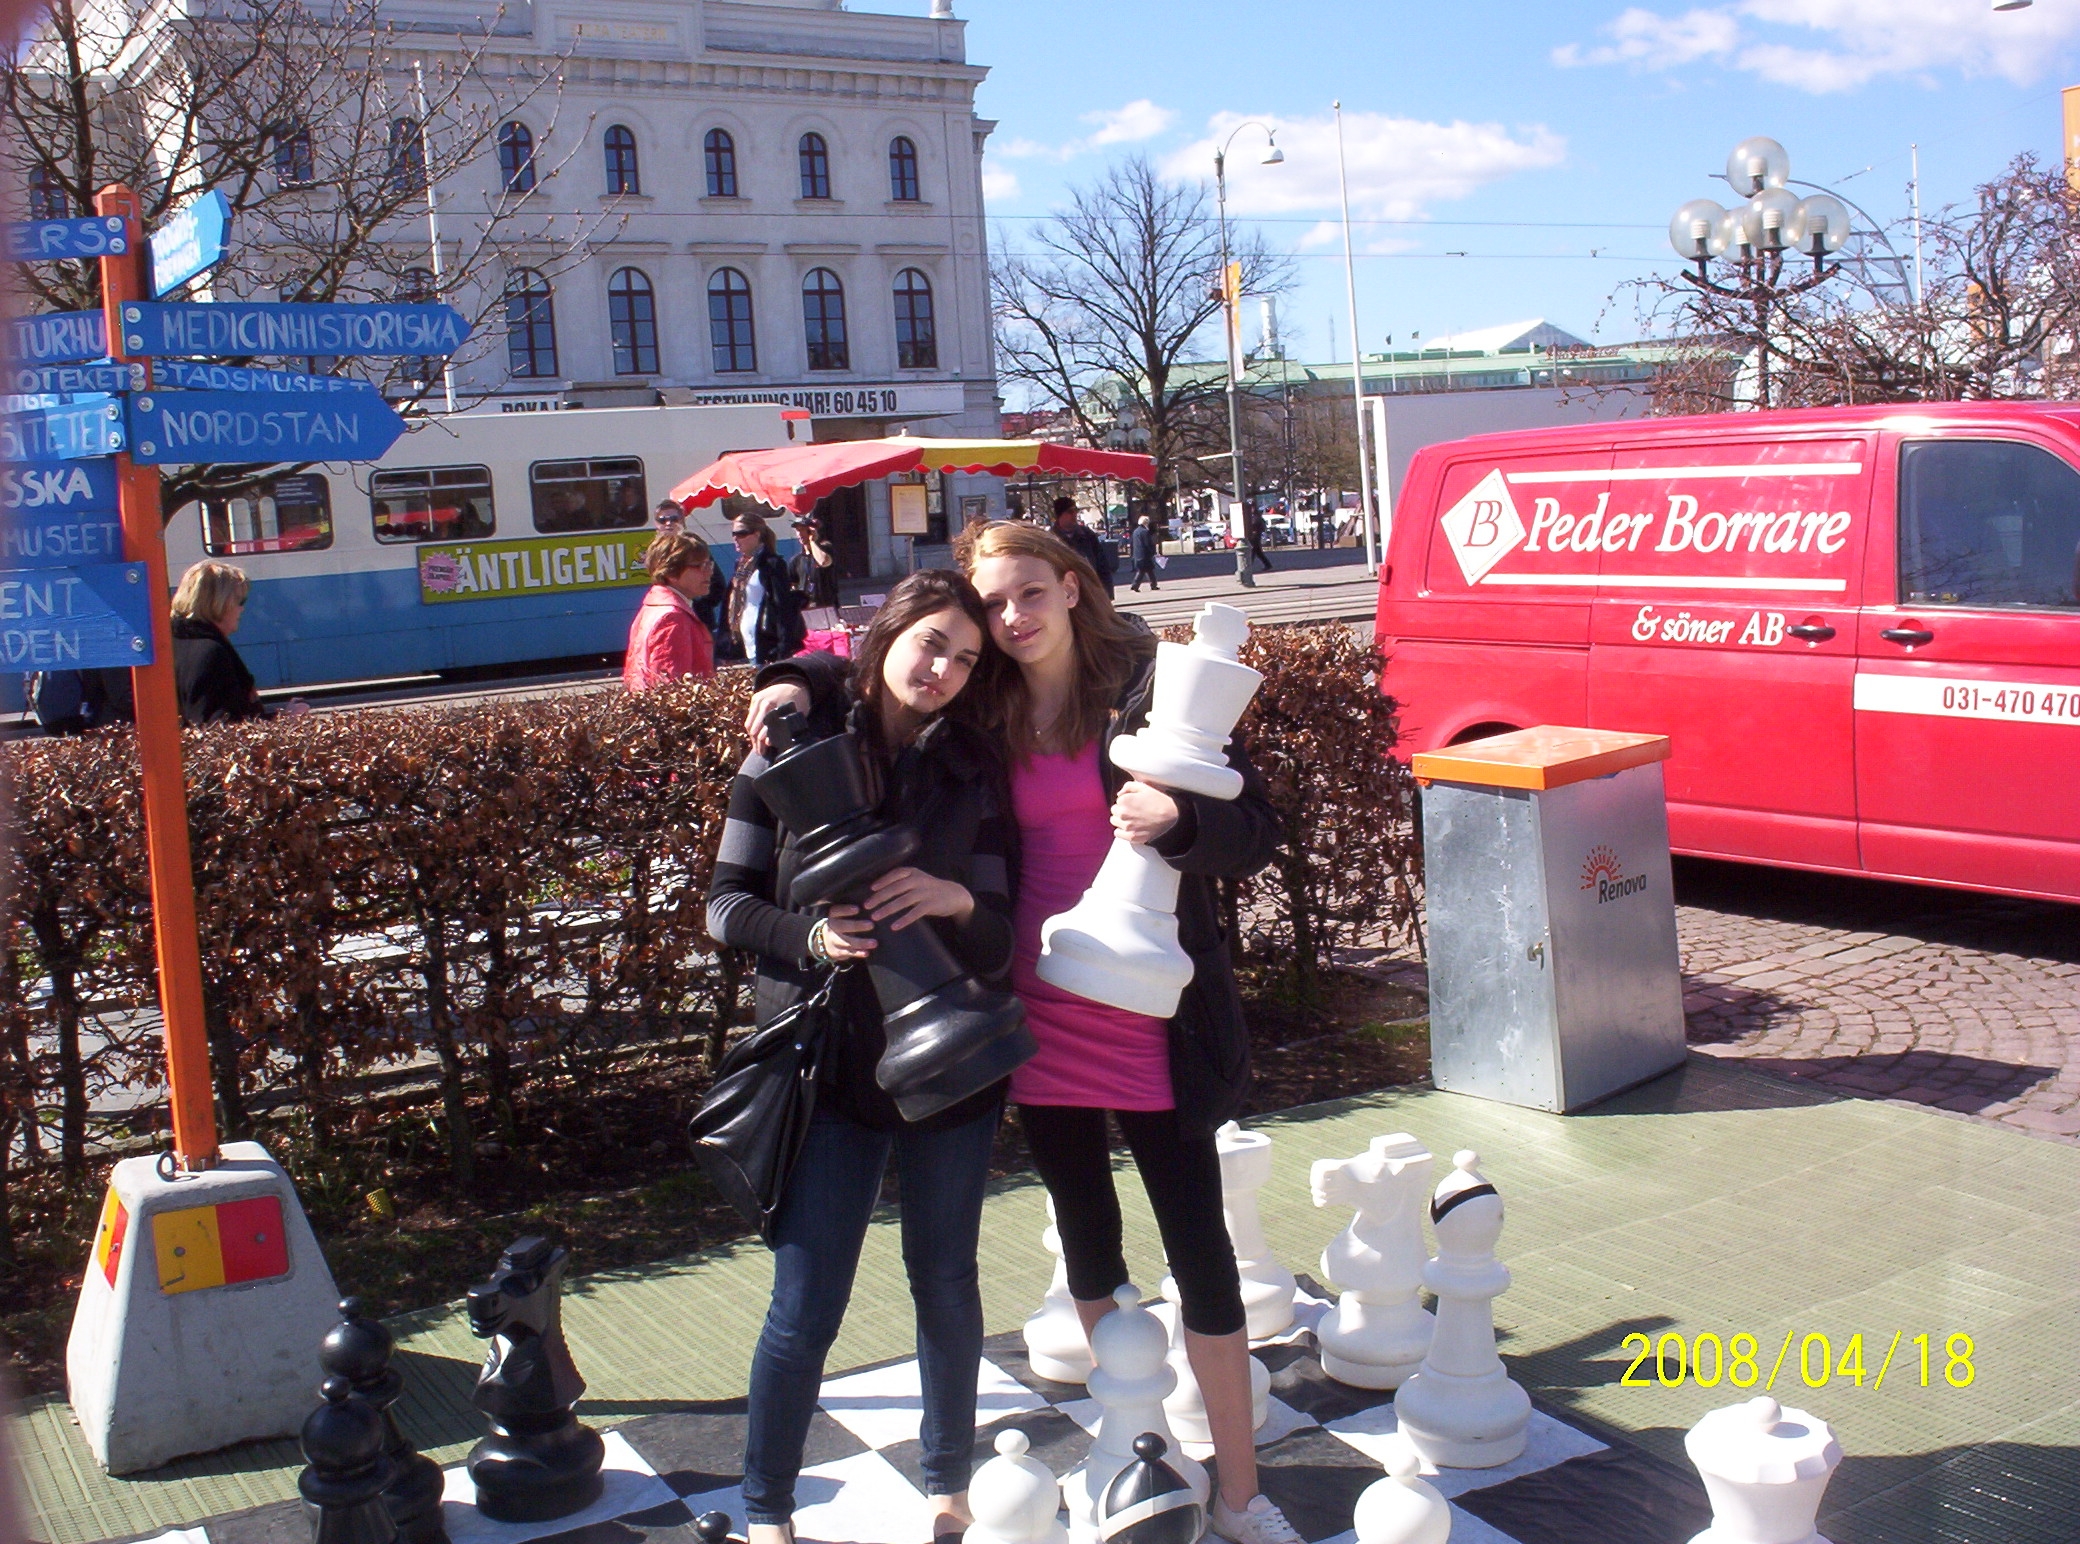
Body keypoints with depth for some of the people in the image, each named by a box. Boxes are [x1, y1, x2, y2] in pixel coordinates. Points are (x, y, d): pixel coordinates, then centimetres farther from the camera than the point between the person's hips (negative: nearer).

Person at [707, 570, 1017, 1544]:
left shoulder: (974, 769, 1)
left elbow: (999, 937, 0)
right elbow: (727, 902, -2)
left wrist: (956, 900, -22)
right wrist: (811, 938, -20)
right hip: (826, 1063, -2)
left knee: (946, 1285, 15)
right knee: (805, 1308, 2)